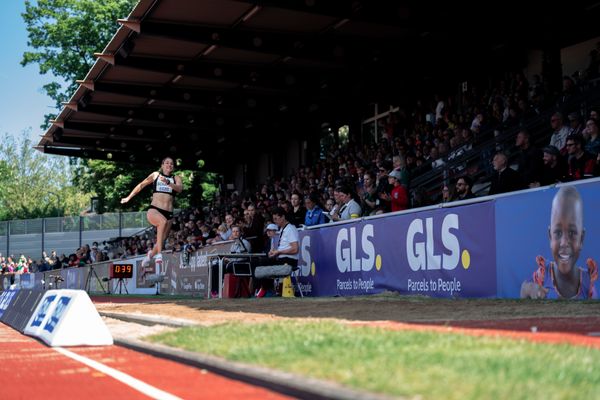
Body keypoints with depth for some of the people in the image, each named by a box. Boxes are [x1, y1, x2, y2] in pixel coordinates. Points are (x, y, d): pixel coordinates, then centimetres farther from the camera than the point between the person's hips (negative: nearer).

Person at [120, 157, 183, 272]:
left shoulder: (176, 178, 13)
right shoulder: (156, 175, 15)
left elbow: (180, 188, -9)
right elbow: (141, 185, 26)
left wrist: (168, 183, -26)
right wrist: (128, 198, 31)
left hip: (168, 213, 2)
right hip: (154, 210, -2)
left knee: (161, 241, -1)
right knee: (163, 221, -36)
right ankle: (158, 254, -37)